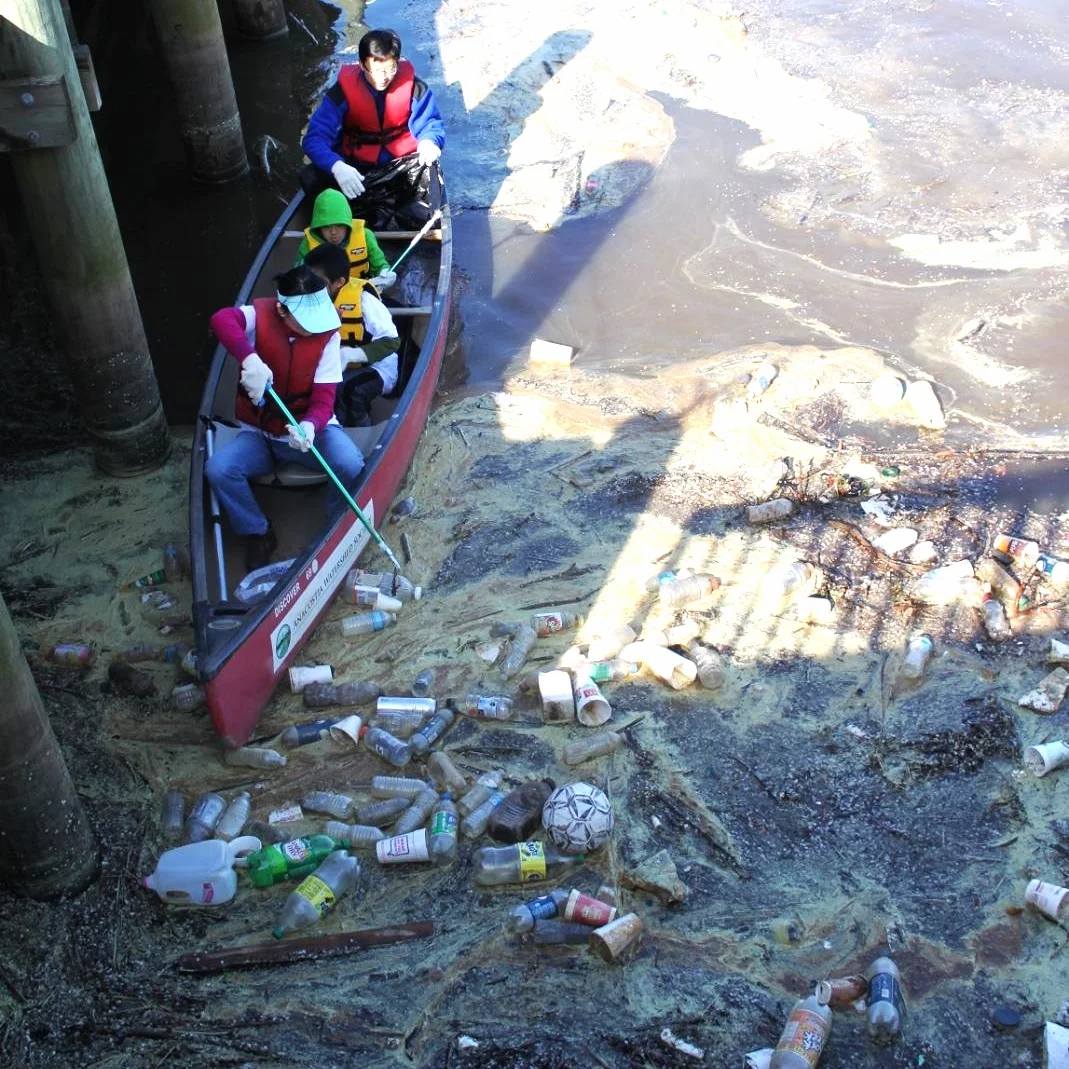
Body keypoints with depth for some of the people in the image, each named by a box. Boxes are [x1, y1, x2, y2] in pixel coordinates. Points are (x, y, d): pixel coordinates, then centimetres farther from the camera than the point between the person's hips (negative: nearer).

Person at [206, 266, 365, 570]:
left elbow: (323, 399, -18)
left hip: (310, 428, 0)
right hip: (259, 434, 1)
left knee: (351, 466, -30)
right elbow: (221, 319, -40)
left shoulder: (328, 334, -13)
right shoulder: (261, 315, -15)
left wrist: (309, 426, -42)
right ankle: (259, 534, -1)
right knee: (218, 469, -27)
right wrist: (250, 358, -58)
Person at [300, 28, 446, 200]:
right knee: (310, 178, -23)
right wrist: (337, 167, -43)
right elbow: (315, 138, -21)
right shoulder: (344, 90, -15)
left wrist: (429, 142, -33)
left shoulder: (412, 86, -11)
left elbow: (430, 123, -4)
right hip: (356, 164, 1)